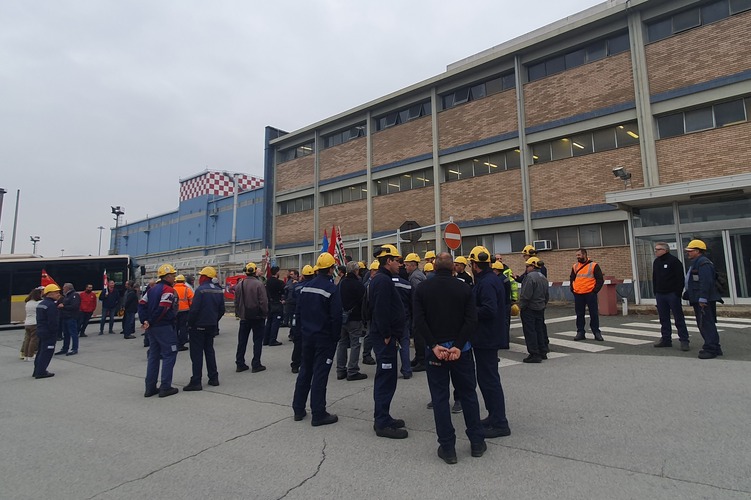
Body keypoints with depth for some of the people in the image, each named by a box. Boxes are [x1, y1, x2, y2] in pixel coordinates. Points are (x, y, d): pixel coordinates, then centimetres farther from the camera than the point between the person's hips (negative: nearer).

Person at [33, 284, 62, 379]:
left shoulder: (41, 304, 13)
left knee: (41, 351, 17)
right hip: (49, 333, -10)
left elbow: (40, 319, 18)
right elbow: (53, 321, -21)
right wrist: (55, 332, -14)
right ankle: (41, 372, 1)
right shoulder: (51, 305, -19)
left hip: (41, 331, 10)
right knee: (46, 352, -3)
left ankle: (37, 371, 25)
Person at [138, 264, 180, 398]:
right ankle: (165, 388, 3)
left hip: (152, 328, 9)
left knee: (153, 356, 14)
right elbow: (163, 309, -23)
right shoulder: (169, 290, -14)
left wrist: (145, 321, 3)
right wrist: (150, 322, -11)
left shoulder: (152, 289, 13)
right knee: (169, 355, 1)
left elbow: (142, 304, 9)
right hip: (165, 328, -9)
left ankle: (150, 388, 18)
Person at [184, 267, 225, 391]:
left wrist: (189, 323, -7)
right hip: (212, 326, 7)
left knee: (197, 353, 0)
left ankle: (196, 381, 2)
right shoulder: (219, 290, 5)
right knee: (209, 350, 16)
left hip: (198, 326, -7)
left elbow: (194, 309, -19)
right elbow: (221, 309, 7)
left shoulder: (200, 290, -17)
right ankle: (213, 378, 18)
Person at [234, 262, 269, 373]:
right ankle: (256, 365, 6)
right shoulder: (259, 284, -15)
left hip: (244, 317, 5)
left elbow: (236, 302, 9)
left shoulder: (239, 285, 2)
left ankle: (240, 364, 18)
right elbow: (263, 301, -15)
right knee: (257, 341, 4)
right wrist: (265, 314, -2)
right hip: (257, 317, -5)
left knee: (242, 341, 12)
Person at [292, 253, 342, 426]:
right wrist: (336, 337, -5)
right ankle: (318, 414, 8)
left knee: (305, 371, 16)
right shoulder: (332, 289, -16)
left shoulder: (306, 287, 4)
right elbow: (336, 316, -17)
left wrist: (303, 330, 17)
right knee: (320, 374, 0)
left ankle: (298, 409, 25)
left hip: (307, 335, 6)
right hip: (324, 338, -6)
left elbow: (298, 311, 9)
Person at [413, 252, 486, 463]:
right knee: (468, 394, 15)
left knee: (440, 397, 7)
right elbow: (471, 320, -11)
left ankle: (447, 448, 13)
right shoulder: (464, 288, -1)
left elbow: (418, 322, -12)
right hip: (461, 349, 1)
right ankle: (477, 442, 25)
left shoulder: (422, 289, -3)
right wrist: (458, 346, -13)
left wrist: (434, 345, -13)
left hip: (435, 349, -1)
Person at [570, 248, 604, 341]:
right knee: (579, 314, 7)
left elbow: (600, 279, -3)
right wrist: (572, 289, 7)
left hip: (590, 294, -4)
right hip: (578, 295, 4)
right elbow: (572, 279, 19)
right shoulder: (575, 267, 10)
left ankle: (596, 332, 13)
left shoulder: (594, 265, -3)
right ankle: (580, 332, 14)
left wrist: (595, 290, -9)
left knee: (594, 314, 3)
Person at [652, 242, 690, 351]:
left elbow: (680, 278, -11)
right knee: (663, 319, 10)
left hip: (672, 294, -7)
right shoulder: (656, 262, 14)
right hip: (660, 295, 7)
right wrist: (655, 292, 13)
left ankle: (684, 340, 3)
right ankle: (666, 339, 17)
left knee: (679, 318, -2)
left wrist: (678, 293, -15)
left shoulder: (674, 261, -7)